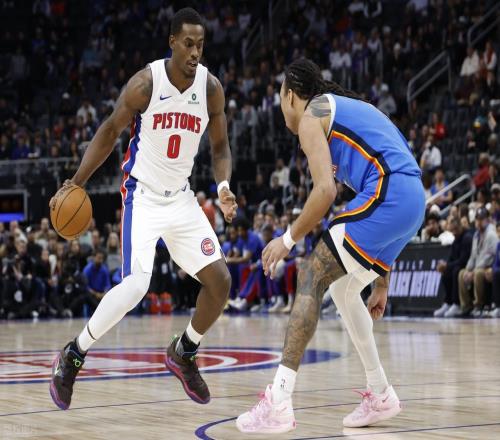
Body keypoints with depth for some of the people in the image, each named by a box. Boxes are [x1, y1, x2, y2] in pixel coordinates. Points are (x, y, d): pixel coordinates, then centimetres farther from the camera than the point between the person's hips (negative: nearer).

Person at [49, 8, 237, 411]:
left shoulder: (211, 88, -5)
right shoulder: (146, 83, -16)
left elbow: (220, 146, 6)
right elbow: (110, 132, -3)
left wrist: (224, 187, -13)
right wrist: (77, 182, -9)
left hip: (181, 197, 5)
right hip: (143, 194, -5)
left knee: (220, 280, -3)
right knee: (136, 284, -22)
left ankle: (184, 353, 22)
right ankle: (73, 355, -5)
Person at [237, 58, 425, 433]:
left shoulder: (311, 114, 4)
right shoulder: (348, 109, 31)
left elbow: (326, 191, -11)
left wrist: (288, 239, 3)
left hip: (386, 197, -9)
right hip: (413, 201, 9)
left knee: (312, 278, -7)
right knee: (341, 287, 22)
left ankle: (279, 403, -15)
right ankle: (381, 396, 26)